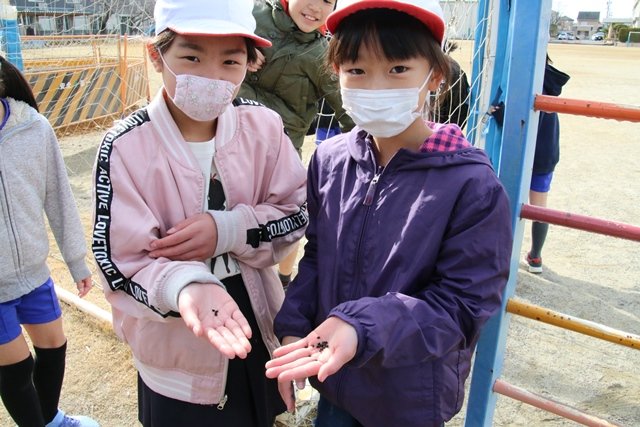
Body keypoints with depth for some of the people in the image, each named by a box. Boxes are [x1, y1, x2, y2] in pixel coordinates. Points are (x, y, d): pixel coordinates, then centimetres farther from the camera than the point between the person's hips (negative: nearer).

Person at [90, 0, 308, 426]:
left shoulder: (264, 126, -12)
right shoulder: (126, 147, -19)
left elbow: (298, 213, -6)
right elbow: (122, 266, -18)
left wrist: (227, 229, -23)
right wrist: (184, 287, -38)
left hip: (260, 332, 3)